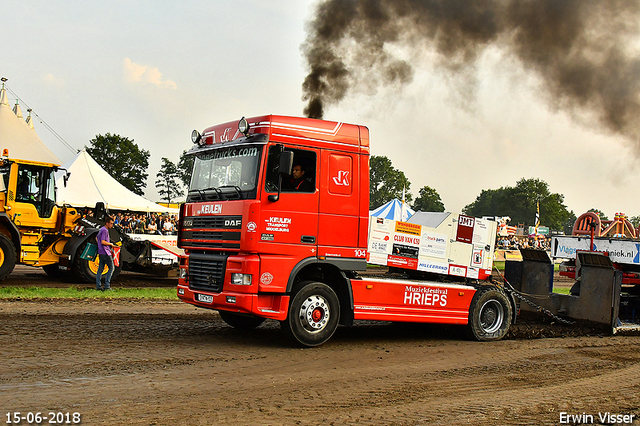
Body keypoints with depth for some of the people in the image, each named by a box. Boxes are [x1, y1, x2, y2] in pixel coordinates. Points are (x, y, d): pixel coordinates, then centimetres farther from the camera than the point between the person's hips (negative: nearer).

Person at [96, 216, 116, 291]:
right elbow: (103, 242, -22)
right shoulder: (105, 230, -14)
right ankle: (107, 285, -8)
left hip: (101, 252, 10)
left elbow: (96, 238, 32)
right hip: (105, 252, -10)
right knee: (111, 268, -5)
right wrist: (111, 244, -8)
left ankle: (98, 286, 8)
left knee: (100, 269, 8)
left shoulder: (101, 229, 18)